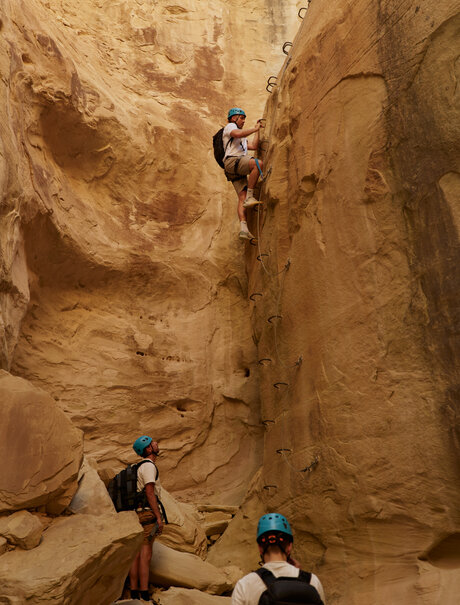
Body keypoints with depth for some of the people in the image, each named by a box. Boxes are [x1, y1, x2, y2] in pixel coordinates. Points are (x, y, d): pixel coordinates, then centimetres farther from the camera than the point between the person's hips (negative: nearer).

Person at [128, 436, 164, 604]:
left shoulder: (141, 467, 21)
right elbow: (150, 493, -18)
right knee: (145, 556, -8)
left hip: (137, 514, 10)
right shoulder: (148, 466, -10)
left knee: (137, 555, 8)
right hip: (148, 513, -10)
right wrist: (159, 517, -19)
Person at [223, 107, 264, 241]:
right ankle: (250, 197, -30)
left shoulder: (242, 139, 39)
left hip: (239, 172, 8)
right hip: (232, 161, -8)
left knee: (242, 198, -9)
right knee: (258, 163, -30)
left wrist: (257, 130, 30)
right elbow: (238, 134, -11)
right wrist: (255, 129, -2)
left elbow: (254, 146, 31)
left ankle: (243, 229, -22)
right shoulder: (230, 126, 12)